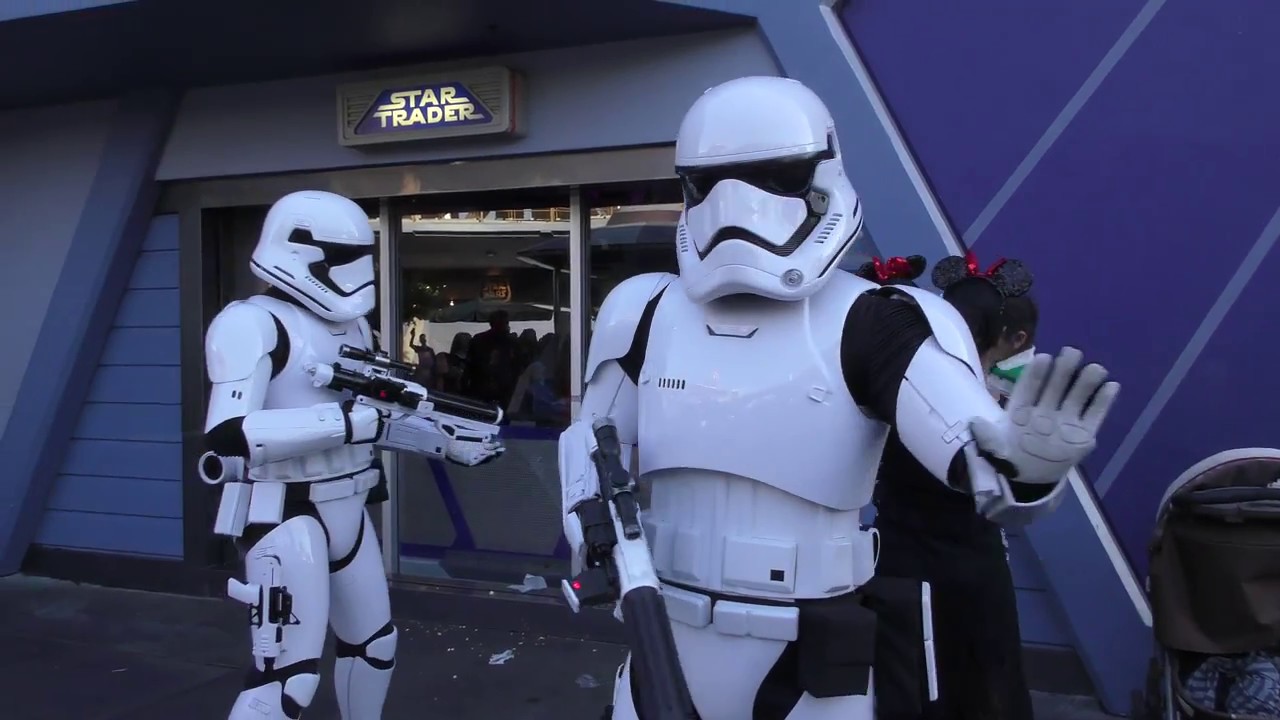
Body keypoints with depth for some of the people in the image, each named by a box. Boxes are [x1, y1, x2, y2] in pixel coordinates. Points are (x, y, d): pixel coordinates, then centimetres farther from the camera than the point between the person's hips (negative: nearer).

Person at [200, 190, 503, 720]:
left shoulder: (351, 326, 11)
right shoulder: (253, 323, -16)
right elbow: (229, 435, -29)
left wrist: (452, 444, 19)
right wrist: (347, 421, -30)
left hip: (346, 510, 9)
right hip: (285, 515, -9)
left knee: (374, 642, 21)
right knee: (290, 675, -8)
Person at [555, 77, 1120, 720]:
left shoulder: (868, 325, -13)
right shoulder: (646, 314, 0)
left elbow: (974, 440, -27)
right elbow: (594, 438, 12)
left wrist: (1021, 460, -49)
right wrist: (593, 525, -5)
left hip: (810, 666, -3)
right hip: (666, 642, 4)